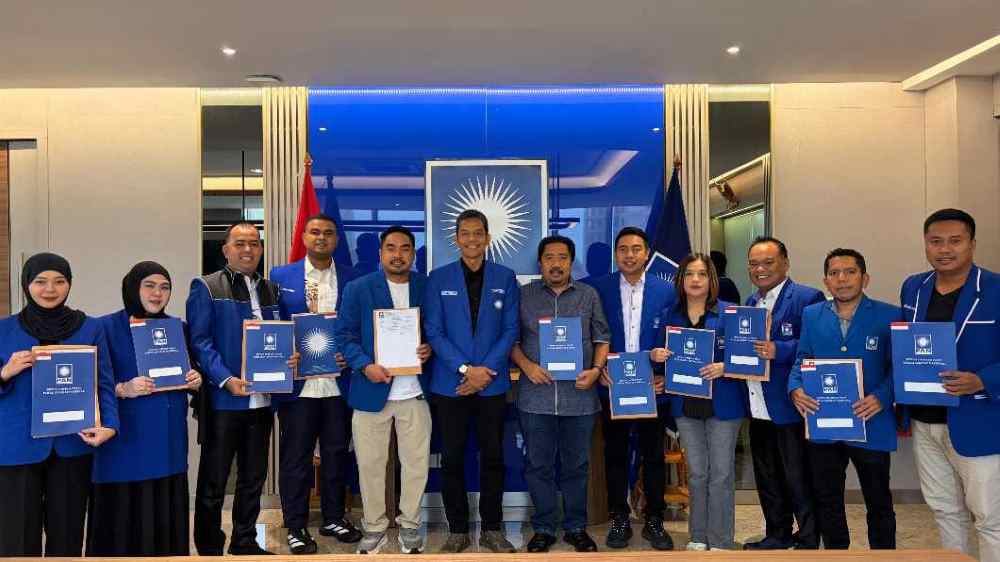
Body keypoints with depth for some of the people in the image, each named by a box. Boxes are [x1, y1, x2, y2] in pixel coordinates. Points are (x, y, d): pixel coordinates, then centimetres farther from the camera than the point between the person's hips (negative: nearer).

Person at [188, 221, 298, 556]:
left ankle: (245, 542, 29)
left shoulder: (271, 290, 15)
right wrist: (226, 380, -20)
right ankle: (209, 548, 20)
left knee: (253, 478, 15)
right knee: (213, 482, 6)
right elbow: (199, 341, -9)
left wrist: (290, 357, -4)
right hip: (223, 399, -5)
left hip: (262, 399, 6)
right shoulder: (206, 288, -2)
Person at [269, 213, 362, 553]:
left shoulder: (353, 279, 6)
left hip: (338, 382, 2)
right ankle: (296, 526, 18)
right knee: (295, 457, 5)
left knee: (336, 453, 12)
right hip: (297, 383, -2)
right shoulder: (280, 277, 4)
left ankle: (333, 519, 27)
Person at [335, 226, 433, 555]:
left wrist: (431, 349, -10)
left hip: (415, 391, 1)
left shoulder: (427, 287, 5)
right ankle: (374, 527, 26)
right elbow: (345, 334, -3)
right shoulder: (358, 288, 0)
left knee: (416, 463, 8)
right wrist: (365, 366, -17)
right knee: (370, 464, 9)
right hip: (372, 390, -1)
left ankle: (409, 525, 26)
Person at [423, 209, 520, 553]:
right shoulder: (439, 278, 1)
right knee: (452, 458, 7)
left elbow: (510, 330, 0)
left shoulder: (505, 278, 3)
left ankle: (491, 529, 23)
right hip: (450, 384, 0)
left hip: (493, 383, 1)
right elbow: (433, 331, -4)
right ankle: (457, 530, 21)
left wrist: (486, 370, -11)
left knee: (493, 457, 8)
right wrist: (465, 369, -13)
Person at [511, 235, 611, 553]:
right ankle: (543, 528, 22)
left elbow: (602, 338, 8)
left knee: (576, 465, 11)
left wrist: (596, 369, -7)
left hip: (579, 395, 1)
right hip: (535, 396, 0)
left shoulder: (589, 296, 8)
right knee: (538, 465, 8)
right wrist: (526, 365, -11)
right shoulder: (523, 295, 4)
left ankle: (576, 527, 26)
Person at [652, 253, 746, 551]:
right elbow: (663, 354, 11)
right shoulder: (670, 315, 5)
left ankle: (721, 542, 18)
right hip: (686, 404, 3)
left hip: (722, 403, -3)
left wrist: (724, 368, -23)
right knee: (696, 473, 14)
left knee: (721, 474, 4)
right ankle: (698, 537, 27)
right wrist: (655, 355, -11)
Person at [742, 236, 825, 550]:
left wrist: (778, 350, -30)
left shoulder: (807, 298, -10)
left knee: (799, 481, 3)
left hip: (791, 406, -8)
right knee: (767, 478, 18)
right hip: (758, 407, 8)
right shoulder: (750, 302, 14)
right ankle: (778, 535, 33)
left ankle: (808, 542, 18)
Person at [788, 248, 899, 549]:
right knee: (826, 500, 15)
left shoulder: (889, 316, -5)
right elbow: (802, 360, 8)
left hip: (872, 426, -2)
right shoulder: (812, 315, 5)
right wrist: (795, 389, -11)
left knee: (878, 502, 14)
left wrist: (882, 398, -22)